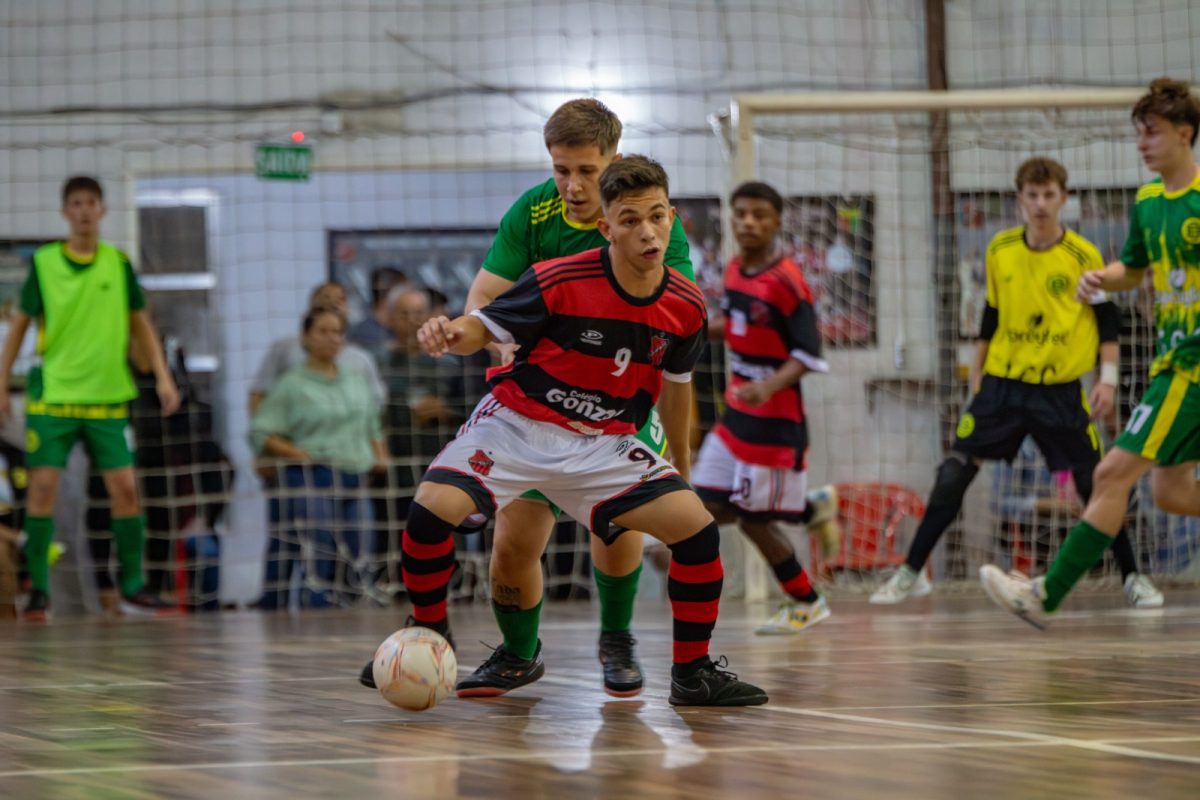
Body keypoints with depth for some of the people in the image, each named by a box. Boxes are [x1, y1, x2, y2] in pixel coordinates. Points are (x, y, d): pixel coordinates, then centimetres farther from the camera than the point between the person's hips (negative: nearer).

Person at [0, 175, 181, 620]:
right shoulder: (43, 263, 0)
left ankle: (133, 587, 10)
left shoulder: (118, 263, 4)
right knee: (43, 485, -7)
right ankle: (38, 590, 2)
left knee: (125, 487, -3)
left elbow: (140, 323, 11)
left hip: (108, 397, 1)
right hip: (52, 395, -1)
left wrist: (162, 376, 2)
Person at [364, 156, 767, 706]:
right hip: (517, 424, -3)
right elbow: (486, 326, -9)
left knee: (697, 527, -14)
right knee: (433, 509, -25)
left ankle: (692, 673, 4)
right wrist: (450, 335, -34)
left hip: (605, 445, 3)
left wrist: (681, 471, 23)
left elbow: (675, 384, 12)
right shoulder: (560, 281, -20)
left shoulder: (686, 307, -7)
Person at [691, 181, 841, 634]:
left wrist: (769, 386, -34)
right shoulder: (734, 271, 6)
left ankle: (806, 603, 18)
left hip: (775, 417, -8)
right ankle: (813, 508, 24)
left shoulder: (787, 282, -18)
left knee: (754, 520, -3)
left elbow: (808, 355, -20)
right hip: (737, 410, 8)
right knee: (712, 507, 4)